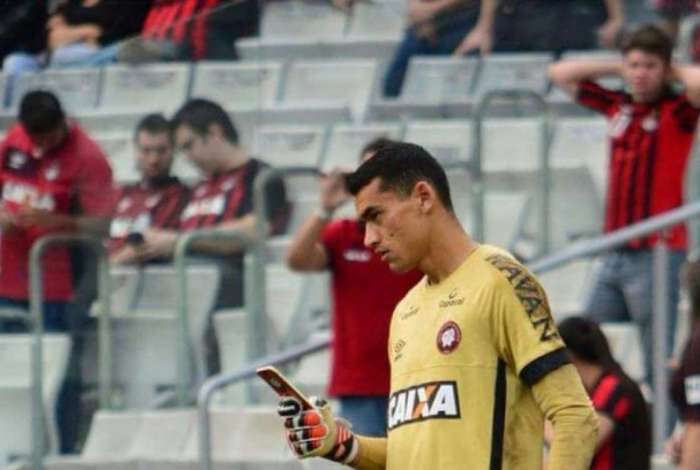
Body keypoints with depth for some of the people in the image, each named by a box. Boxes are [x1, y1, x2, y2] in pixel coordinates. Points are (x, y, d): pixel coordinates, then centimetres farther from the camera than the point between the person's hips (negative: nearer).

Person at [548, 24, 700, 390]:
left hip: (656, 253, -6)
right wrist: (616, 70, 14)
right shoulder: (617, 106, 12)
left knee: (658, 365, -8)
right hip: (616, 255, 7)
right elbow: (560, 74, 23)